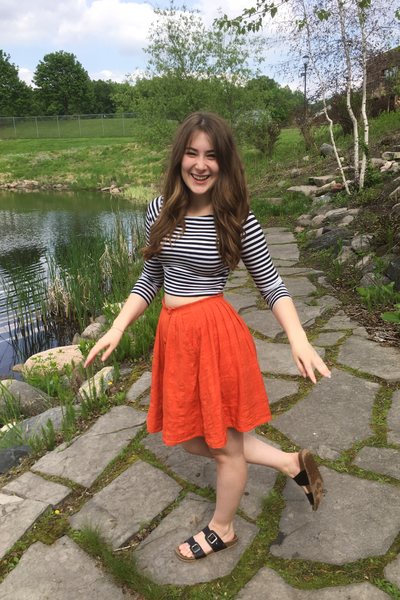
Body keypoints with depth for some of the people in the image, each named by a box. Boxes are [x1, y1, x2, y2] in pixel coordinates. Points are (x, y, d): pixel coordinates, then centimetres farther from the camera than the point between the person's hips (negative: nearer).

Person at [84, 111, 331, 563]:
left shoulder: (237, 219, -11)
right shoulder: (160, 210, 2)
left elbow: (271, 284, -7)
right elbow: (150, 278, 10)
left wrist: (298, 339, -21)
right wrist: (117, 328, 6)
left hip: (215, 332, -6)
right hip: (173, 334, 6)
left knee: (224, 445, 13)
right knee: (189, 436, 20)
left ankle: (222, 530, 42)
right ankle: (290, 462, 36)